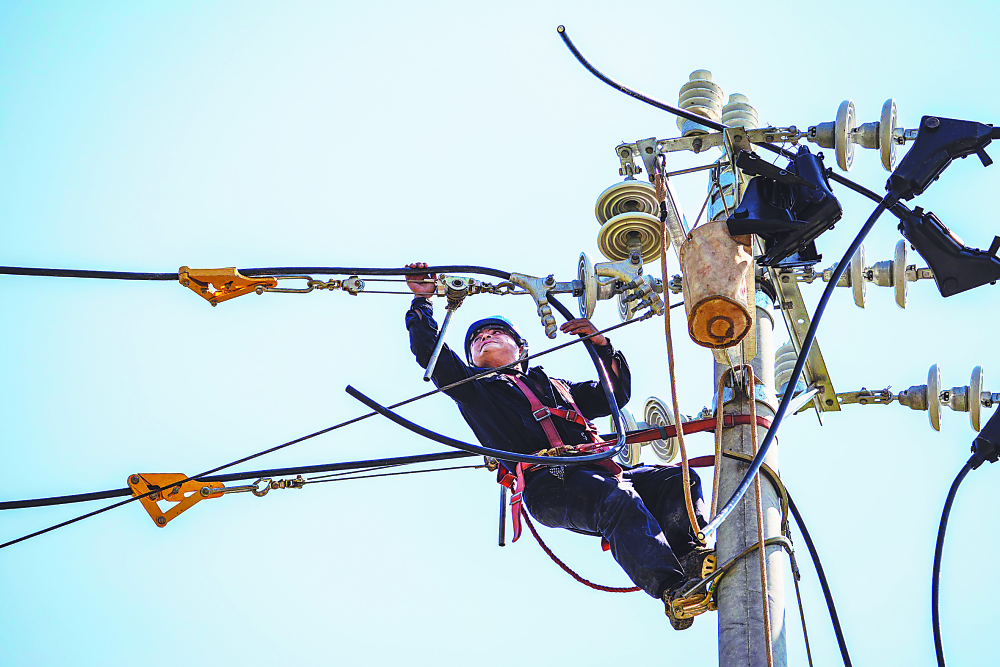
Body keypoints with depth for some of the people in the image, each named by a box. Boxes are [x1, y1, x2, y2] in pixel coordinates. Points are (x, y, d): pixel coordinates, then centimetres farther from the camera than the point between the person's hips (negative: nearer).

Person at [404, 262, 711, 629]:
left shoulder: (556, 387, 42)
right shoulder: (474, 386, 29)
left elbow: (616, 394, 42)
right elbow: (428, 350, 19)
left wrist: (602, 345, 29)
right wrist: (422, 300, 23)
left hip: (600, 471, 6)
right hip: (548, 484, -6)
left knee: (679, 479, -19)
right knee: (618, 499, -37)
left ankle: (690, 557, -40)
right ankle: (672, 588, -53)